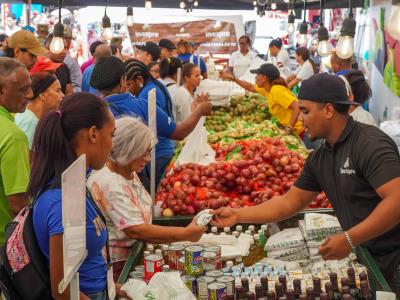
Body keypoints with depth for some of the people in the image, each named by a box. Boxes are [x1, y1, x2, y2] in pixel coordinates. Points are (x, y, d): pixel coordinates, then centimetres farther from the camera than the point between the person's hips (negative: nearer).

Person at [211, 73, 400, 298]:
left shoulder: (370, 143, -20)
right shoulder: (319, 159, 5)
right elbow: (289, 203, 11)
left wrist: (349, 239, -29)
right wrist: (238, 215, 7)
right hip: (366, 256, 7)